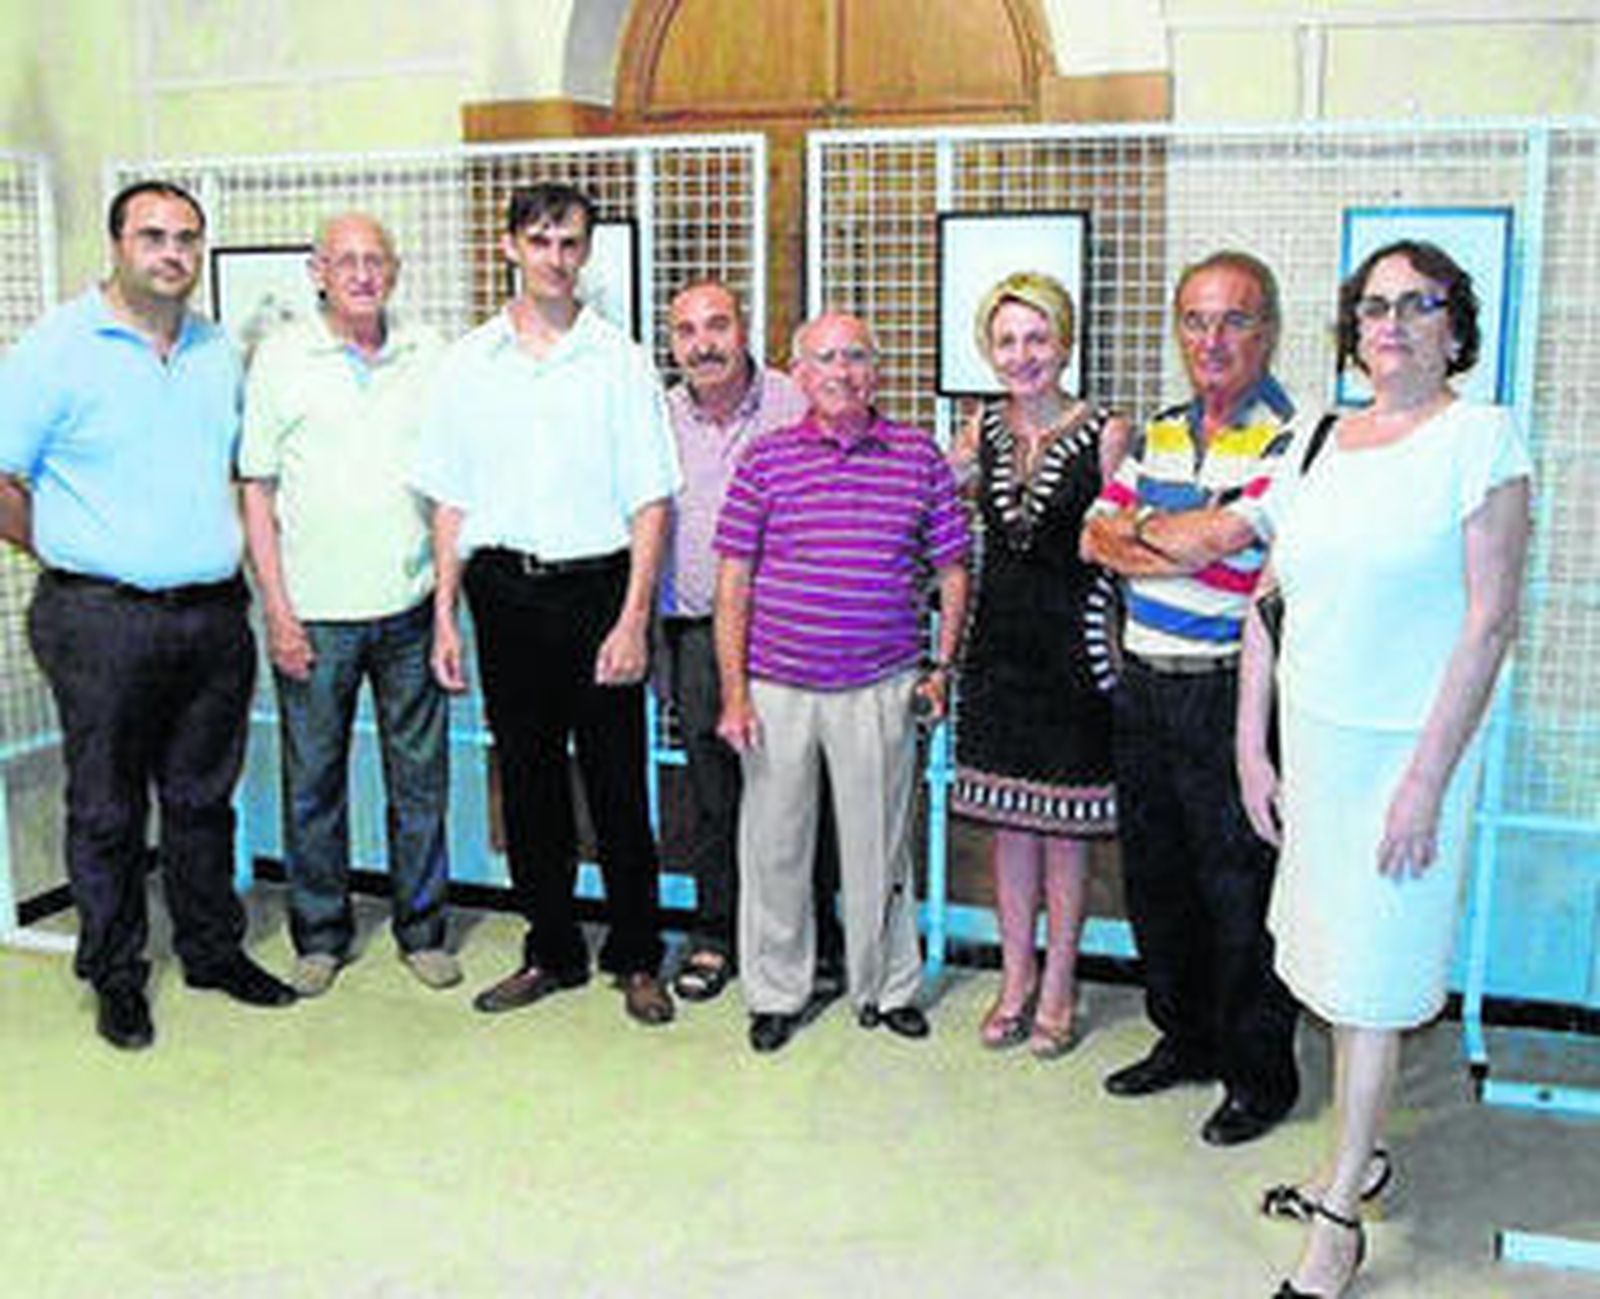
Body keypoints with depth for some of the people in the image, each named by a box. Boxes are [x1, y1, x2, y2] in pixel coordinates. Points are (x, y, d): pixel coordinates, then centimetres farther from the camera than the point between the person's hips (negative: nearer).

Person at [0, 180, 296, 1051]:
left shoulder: (220, 351, 11)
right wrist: (72, 554, -2)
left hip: (215, 613, 5)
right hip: (102, 620, -4)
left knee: (203, 797, 15)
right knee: (106, 811, 6)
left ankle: (213, 951, 29)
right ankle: (115, 977, 20)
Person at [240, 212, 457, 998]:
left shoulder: (428, 355, 6)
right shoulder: (280, 358, 1)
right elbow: (256, 489, 0)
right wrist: (277, 609, -6)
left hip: (411, 607, 2)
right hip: (315, 610, -1)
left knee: (421, 775, 8)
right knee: (312, 780, 7)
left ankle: (422, 928, 23)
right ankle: (320, 935, 22)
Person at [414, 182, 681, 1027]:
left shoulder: (620, 361, 0)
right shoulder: (467, 363, 8)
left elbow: (650, 501, -2)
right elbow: (451, 500, 9)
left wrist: (634, 617, -10)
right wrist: (445, 615, 3)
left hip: (597, 585, -2)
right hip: (505, 592, 3)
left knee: (617, 783, 2)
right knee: (528, 781, 10)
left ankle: (636, 960, 17)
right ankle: (552, 951, 24)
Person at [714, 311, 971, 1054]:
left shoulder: (920, 457, 3)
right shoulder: (767, 458, 1)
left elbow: (952, 571, 10)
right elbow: (734, 581, 1)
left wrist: (943, 668, 3)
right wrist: (734, 692, -3)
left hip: (880, 688, 0)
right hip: (777, 686, 0)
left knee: (879, 843, 10)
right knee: (774, 842, 9)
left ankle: (887, 987, 28)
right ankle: (776, 993, 26)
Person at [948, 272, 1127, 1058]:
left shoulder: (1103, 434, -8)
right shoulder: (985, 429, 6)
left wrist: (1116, 653, -9)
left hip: (1070, 648, -4)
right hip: (998, 646, 4)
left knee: (1063, 827, 7)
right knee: (1006, 821, 12)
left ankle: (1057, 990, 21)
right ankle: (1015, 980, 27)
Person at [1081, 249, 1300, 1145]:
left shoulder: (1289, 440, -11)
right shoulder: (1159, 433, 12)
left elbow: (1210, 540, -21)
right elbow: (1098, 539, 6)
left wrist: (1140, 526, -2)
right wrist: (1186, 548, -10)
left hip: (1227, 693, -7)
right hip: (1143, 685, 7)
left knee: (1239, 887, 2)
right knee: (1155, 873, 17)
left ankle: (1261, 1074, 19)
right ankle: (1185, 1039, 34)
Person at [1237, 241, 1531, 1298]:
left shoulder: (1483, 438, -8)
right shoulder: (1318, 442, 8)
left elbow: (1490, 623, -13)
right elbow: (1267, 604, 11)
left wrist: (1428, 782, -16)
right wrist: (1252, 750, 7)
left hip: (1407, 745, -5)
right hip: (1313, 738, 5)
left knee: (1373, 983, 2)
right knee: (1339, 965, 14)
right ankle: (1362, 1157, 33)